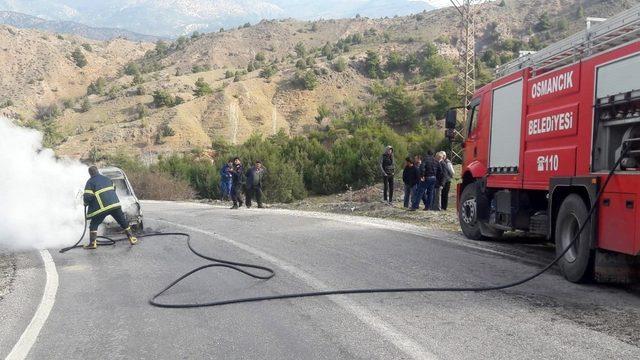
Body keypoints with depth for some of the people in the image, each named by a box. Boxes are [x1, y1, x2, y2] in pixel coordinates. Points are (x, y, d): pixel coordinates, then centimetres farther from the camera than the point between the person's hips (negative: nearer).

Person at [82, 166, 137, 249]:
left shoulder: (90, 182, -1)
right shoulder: (106, 178, 16)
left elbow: (88, 196, -8)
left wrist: (86, 203, 12)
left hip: (102, 207, -4)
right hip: (115, 204, 4)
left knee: (94, 224, 9)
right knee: (123, 222, 15)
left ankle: (93, 243, 1)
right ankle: (132, 238, 16)